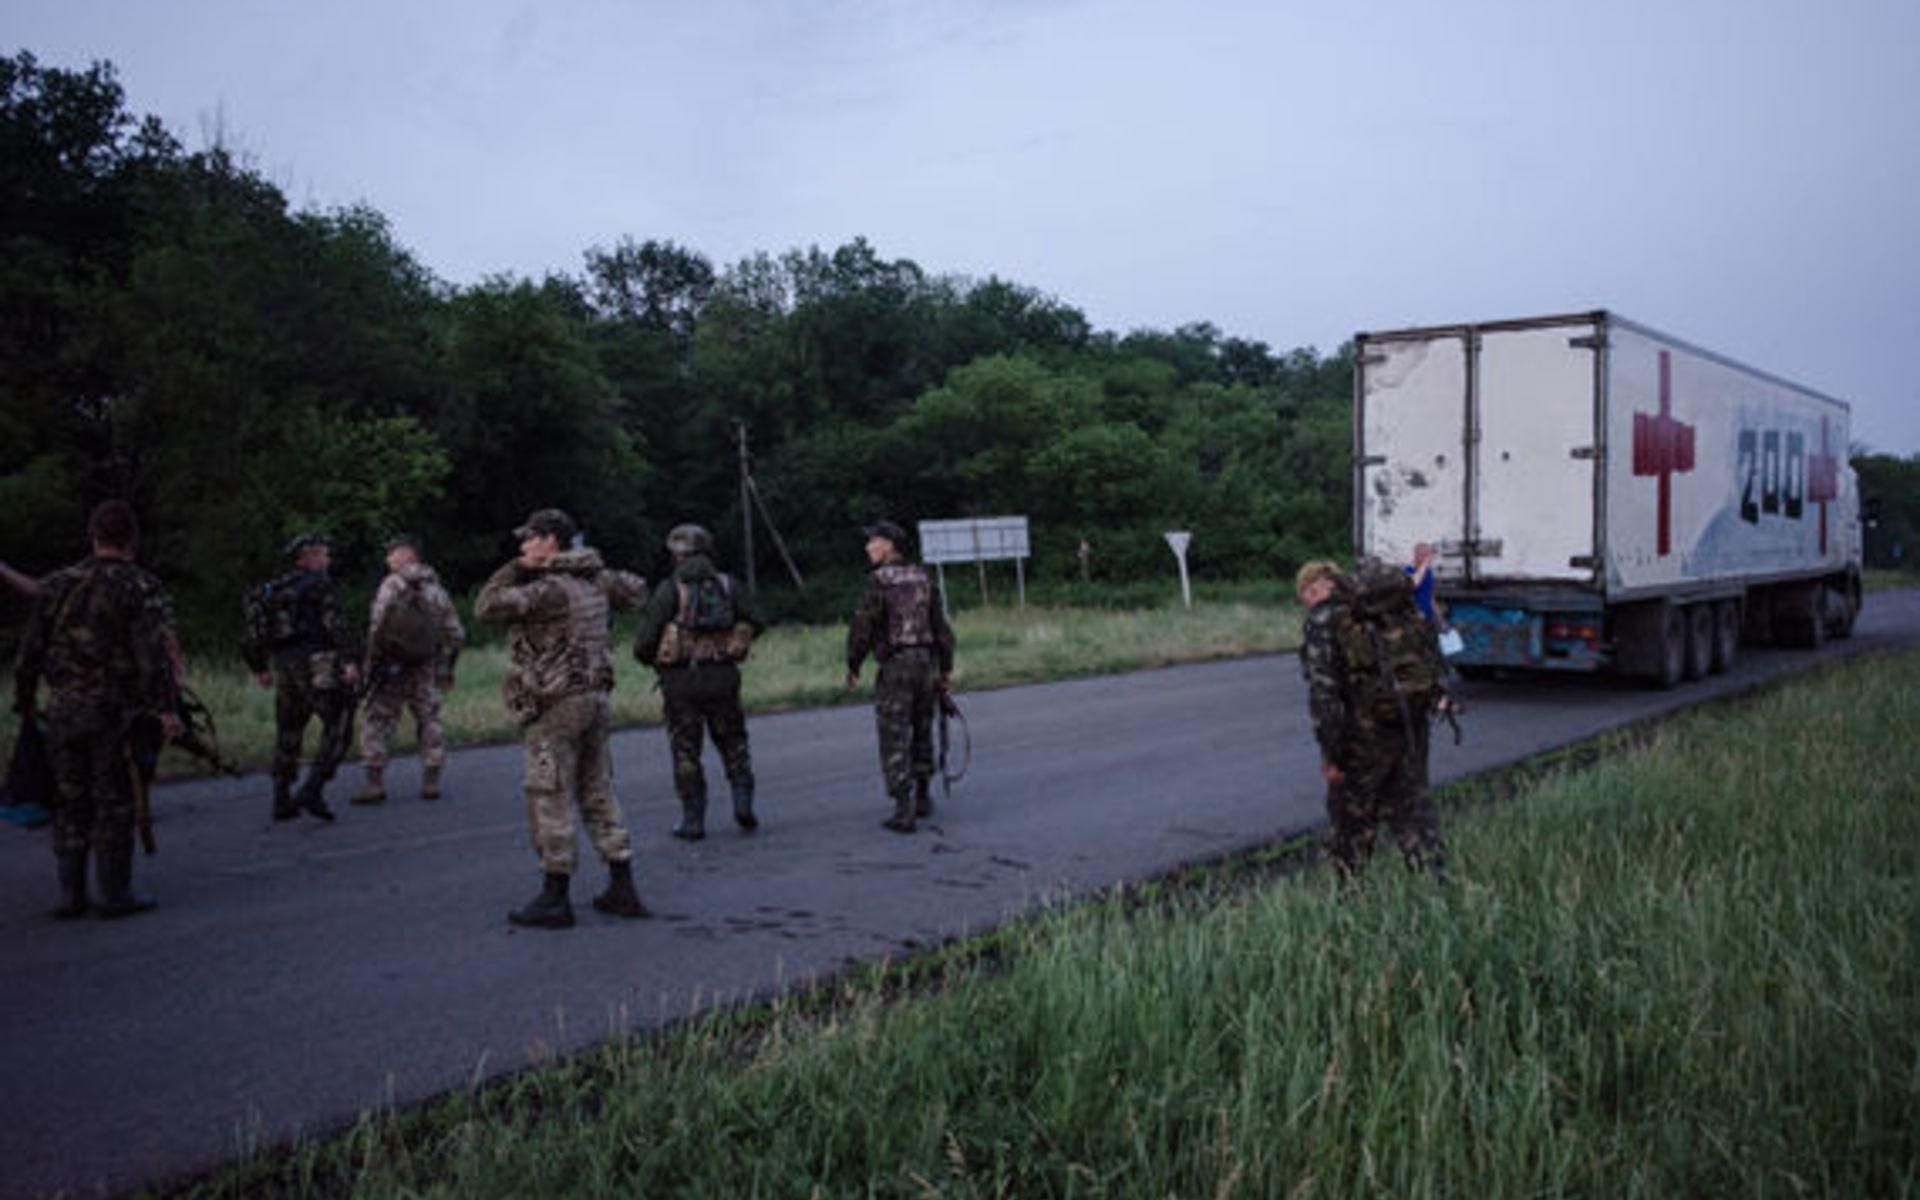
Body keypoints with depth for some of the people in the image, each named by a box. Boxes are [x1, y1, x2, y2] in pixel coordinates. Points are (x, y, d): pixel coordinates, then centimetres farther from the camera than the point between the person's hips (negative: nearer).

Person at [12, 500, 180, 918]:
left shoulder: (58, 585, 8)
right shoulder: (141, 588, -7)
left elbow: (30, 652, 10)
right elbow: (154, 652, -18)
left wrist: (23, 703, 19)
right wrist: (166, 707, -20)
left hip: (62, 710, 4)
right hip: (114, 711, -4)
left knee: (72, 804, 13)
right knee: (114, 804, 3)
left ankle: (71, 895, 16)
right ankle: (115, 894, 7)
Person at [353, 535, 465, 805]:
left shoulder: (392, 584, -9)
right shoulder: (437, 590, 7)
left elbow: (378, 625, -17)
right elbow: (456, 634, 9)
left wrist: (371, 662, -8)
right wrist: (446, 667, 18)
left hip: (391, 667, -4)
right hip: (425, 670, 4)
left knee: (377, 723, 4)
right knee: (429, 721, 13)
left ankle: (375, 783, 1)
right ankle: (431, 781, 12)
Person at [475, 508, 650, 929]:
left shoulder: (551, 588, -17)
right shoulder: (592, 581, 9)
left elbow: (487, 606, -20)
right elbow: (636, 591, 26)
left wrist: (518, 568, -10)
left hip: (557, 705, -8)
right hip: (595, 698, 8)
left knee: (549, 800, 0)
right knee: (597, 792, 13)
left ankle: (554, 899, 4)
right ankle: (622, 889, 16)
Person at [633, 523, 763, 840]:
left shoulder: (668, 591, -6)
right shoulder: (728, 585, 3)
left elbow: (644, 643, -9)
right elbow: (753, 624, 7)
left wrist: (653, 659, 13)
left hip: (681, 681, -2)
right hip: (722, 676, 2)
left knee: (686, 751, 8)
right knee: (733, 742, 18)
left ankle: (693, 822, 10)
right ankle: (743, 804, 6)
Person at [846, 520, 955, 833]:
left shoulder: (878, 582, -11)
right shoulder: (924, 578, 8)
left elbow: (862, 628, -13)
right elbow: (941, 627, 7)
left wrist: (853, 667, 1)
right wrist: (946, 670, 11)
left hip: (895, 668, -6)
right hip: (926, 665, 6)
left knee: (895, 741, -2)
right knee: (921, 734, 20)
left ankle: (903, 811, -7)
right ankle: (923, 798, 29)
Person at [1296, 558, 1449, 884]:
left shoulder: (1322, 620, -9)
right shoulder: (1392, 606, 12)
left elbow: (1322, 690, -17)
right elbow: (1432, 656, 14)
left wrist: (1329, 753, -13)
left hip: (1370, 725, -6)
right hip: (1413, 719, 6)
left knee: (1352, 810, 12)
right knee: (1410, 801, 19)